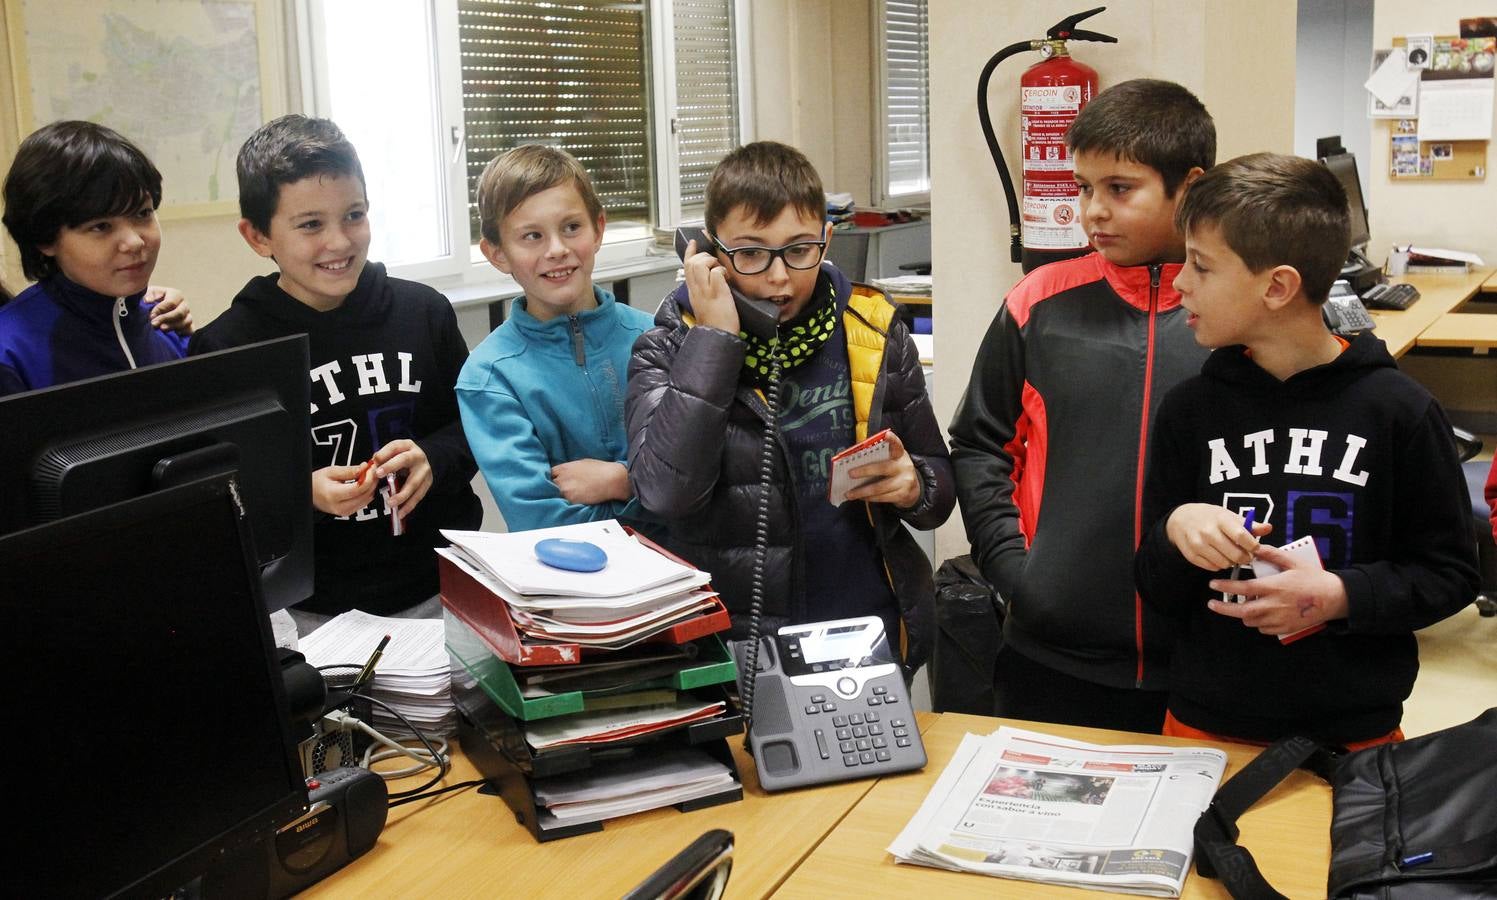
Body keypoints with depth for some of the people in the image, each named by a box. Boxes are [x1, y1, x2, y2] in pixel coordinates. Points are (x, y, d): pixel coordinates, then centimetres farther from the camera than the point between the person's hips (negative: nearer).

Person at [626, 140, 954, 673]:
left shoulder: (873, 331, 7)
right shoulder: (671, 348, 0)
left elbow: (939, 484, 15)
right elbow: (666, 492, -17)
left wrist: (914, 487, -8)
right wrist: (714, 338, -13)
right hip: (731, 645, -3)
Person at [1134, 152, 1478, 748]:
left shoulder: (1397, 410, -10)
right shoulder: (1190, 410, -3)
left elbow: (1451, 574, -3)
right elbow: (1158, 594, 1)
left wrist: (1339, 596, -19)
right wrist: (1175, 531, -20)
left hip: (1354, 733, -1)